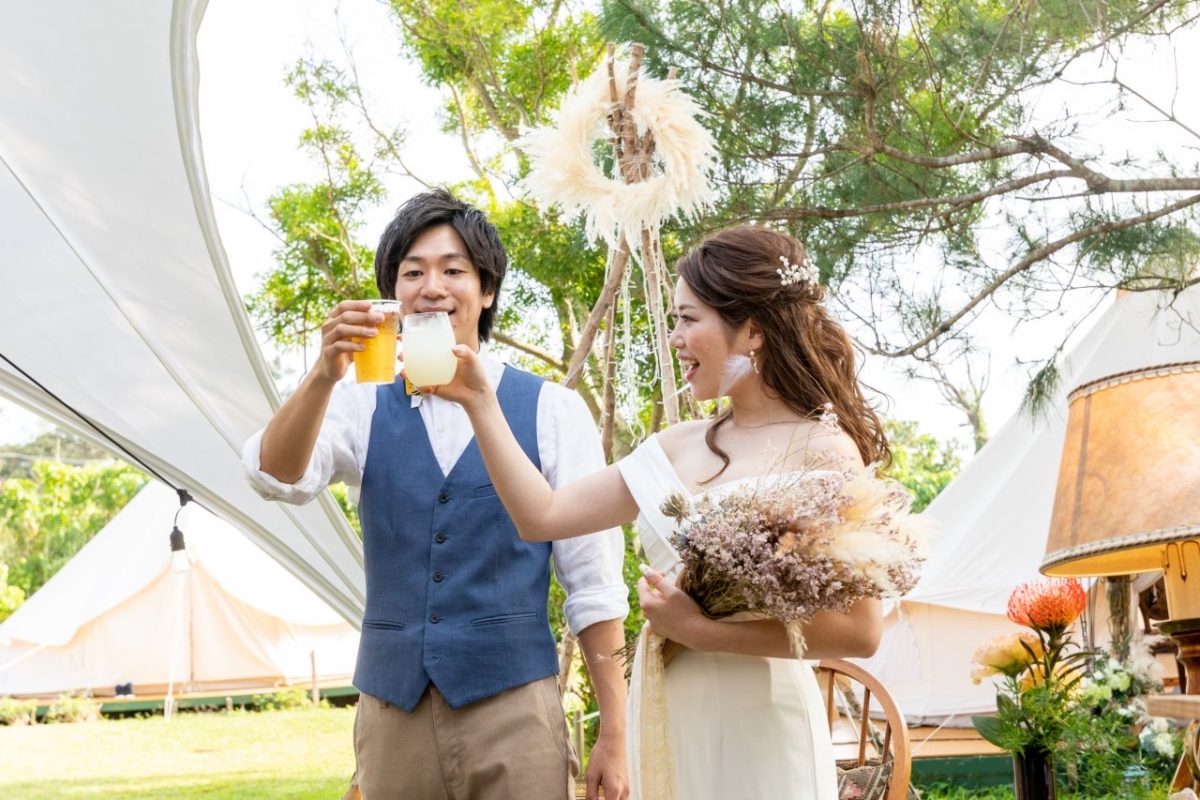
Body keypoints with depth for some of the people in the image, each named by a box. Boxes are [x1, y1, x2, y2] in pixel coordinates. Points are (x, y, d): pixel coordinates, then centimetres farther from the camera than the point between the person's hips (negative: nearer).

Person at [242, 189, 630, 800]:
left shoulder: (552, 412, 0)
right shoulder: (364, 407, 6)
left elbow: (593, 583, -1)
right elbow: (277, 477, -12)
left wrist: (612, 738, -4)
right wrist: (325, 374, -29)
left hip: (514, 709, -2)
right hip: (390, 711, 2)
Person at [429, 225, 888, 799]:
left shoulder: (822, 450, -10)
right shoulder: (678, 446, 8)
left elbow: (861, 630, -16)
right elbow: (542, 516, 7)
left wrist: (701, 630, -17)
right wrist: (479, 401, 4)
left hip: (754, 729, -6)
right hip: (662, 719, 6)